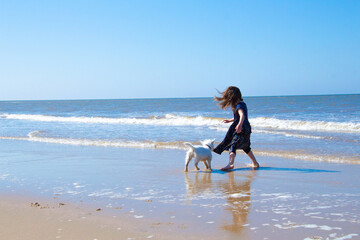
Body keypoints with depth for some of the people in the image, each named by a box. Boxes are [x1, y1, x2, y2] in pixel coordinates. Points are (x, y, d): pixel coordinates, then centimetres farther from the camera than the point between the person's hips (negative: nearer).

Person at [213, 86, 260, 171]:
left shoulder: (239, 106, -16)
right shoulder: (242, 104, 14)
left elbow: (242, 115, -35)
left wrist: (240, 124, -52)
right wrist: (230, 120, 37)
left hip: (242, 129, -10)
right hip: (246, 128, 10)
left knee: (232, 145, -21)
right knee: (245, 147, 27)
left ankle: (231, 164, -42)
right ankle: (255, 163, 39)